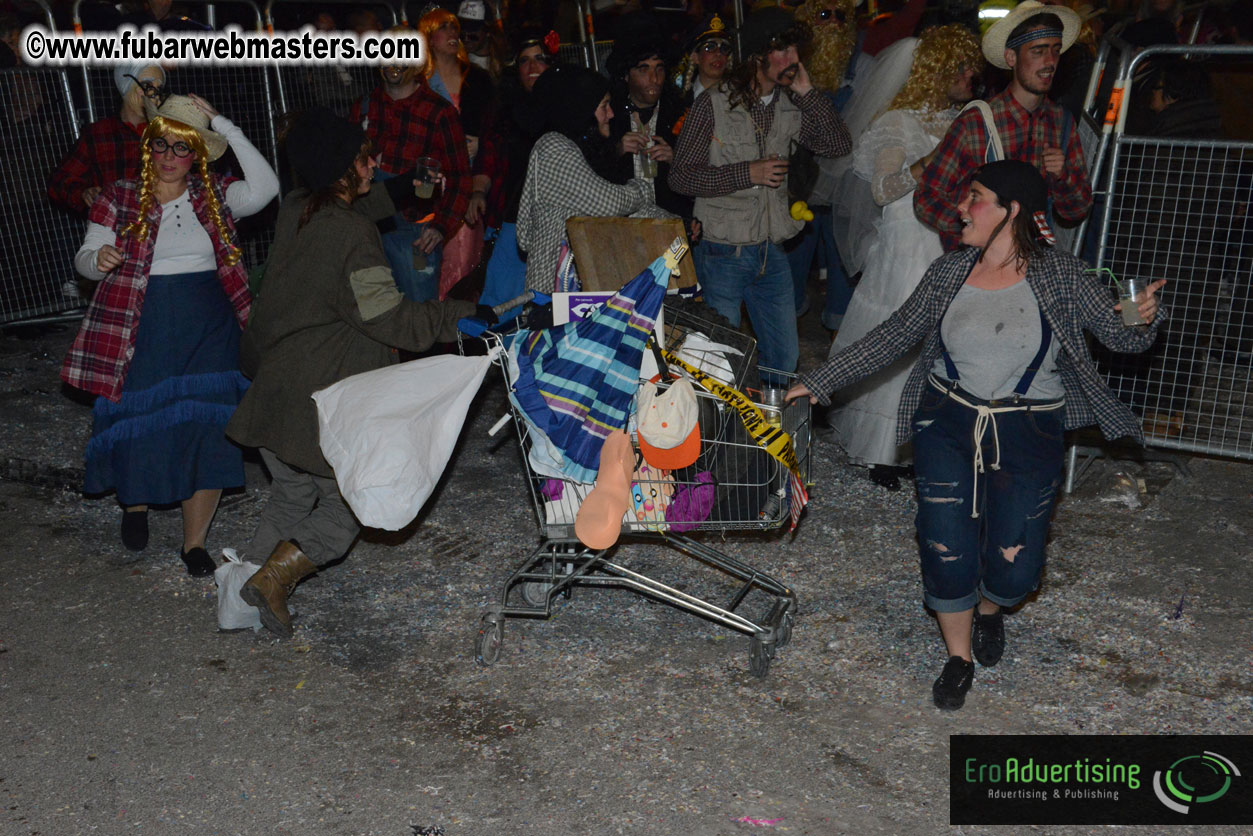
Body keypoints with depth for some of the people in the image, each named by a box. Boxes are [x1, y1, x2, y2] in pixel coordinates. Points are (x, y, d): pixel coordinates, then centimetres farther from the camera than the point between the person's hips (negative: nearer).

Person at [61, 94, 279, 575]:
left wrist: (223, 126, -11)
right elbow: (84, 258, 3)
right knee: (140, 423, 6)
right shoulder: (119, 199, 3)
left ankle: (194, 541, 10)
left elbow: (265, 188, -12)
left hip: (208, 329, 1)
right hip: (143, 330, 0)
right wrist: (98, 258, -22)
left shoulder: (214, 197, 5)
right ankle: (135, 504, 38)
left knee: (207, 428, -3)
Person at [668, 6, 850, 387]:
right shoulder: (714, 104, -11)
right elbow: (679, 176, -13)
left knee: (785, 357, 13)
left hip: (772, 254, 5)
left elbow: (838, 145, 0)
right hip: (723, 252, -5)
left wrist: (807, 92, -8)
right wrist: (747, 173, -20)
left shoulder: (791, 106, 4)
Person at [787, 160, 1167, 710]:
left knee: (1013, 569, -2)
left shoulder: (1062, 278, -5)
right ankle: (958, 656, 24)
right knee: (946, 551, -3)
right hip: (947, 423, 2)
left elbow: (1123, 337, -3)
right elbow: (892, 337, 7)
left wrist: (1145, 317, -27)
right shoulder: (948, 273, 1)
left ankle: (990, 608, 38)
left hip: (1027, 436, -1)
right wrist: (820, 381, 4)